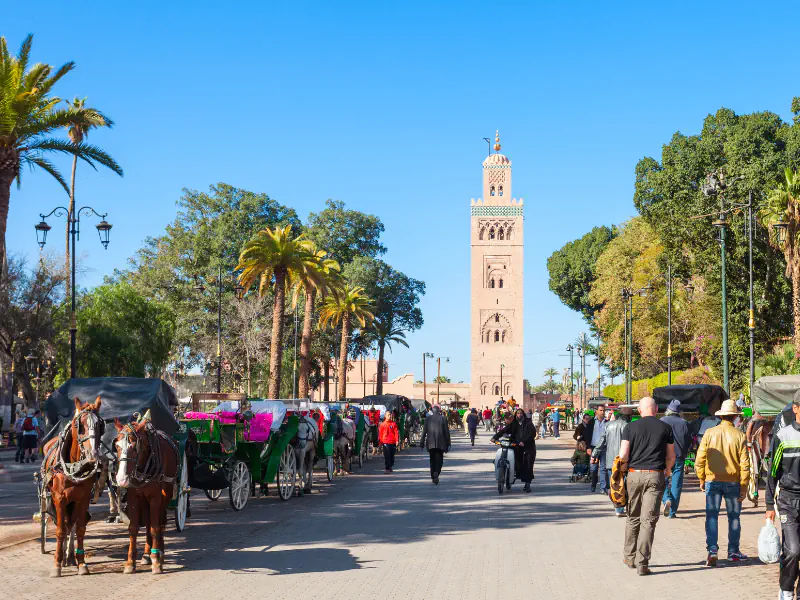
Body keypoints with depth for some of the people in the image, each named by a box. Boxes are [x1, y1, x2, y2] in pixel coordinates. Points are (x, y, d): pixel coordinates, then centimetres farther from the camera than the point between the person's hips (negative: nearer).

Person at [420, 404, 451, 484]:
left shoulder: (428, 419, 1)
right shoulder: (442, 419, -4)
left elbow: (424, 431, 2)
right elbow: (446, 432, -2)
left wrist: (422, 443, 7)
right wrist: (448, 444, 5)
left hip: (430, 444, 2)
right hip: (440, 444, -2)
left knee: (432, 460, 13)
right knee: (439, 459, 3)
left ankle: (433, 477, 11)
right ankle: (436, 473, -20)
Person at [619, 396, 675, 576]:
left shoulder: (630, 428, 0)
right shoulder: (665, 428, 4)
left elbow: (623, 456, -6)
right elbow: (671, 457, 8)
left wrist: (624, 467, 13)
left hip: (635, 475, 1)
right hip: (656, 476, 0)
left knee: (633, 518, 15)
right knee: (648, 520, -1)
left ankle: (629, 557, 24)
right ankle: (642, 563, -5)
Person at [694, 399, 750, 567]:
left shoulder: (710, 433, -4)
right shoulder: (739, 436, -7)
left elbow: (700, 459, -2)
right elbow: (745, 464, -7)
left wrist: (702, 480, 10)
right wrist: (744, 487, -1)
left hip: (712, 481, 0)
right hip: (733, 482, 0)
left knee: (711, 516, 4)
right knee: (733, 517, 13)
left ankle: (712, 550, -9)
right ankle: (733, 552, 19)